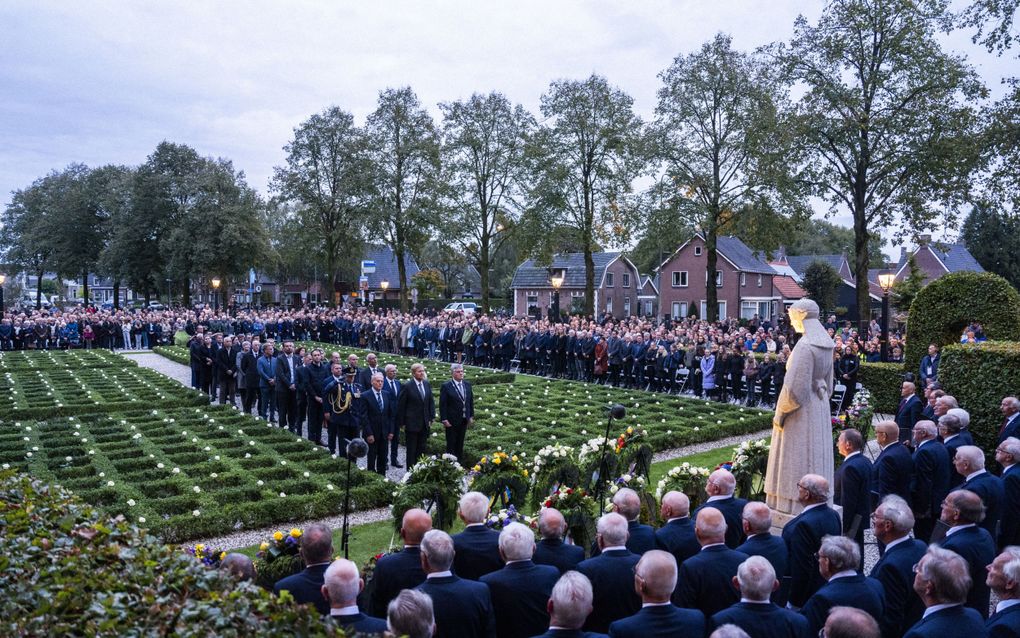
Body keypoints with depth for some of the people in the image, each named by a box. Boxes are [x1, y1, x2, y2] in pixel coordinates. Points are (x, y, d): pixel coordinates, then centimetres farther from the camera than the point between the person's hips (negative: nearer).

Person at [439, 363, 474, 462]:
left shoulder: (467, 385, 5)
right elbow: (442, 405, -12)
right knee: (451, 444, 4)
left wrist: (471, 416, 7)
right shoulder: (446, 386, -12)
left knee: (460, 444, 14)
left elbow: (471, 401, 11)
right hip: (451, 421, -5)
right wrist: (444, 420, -16)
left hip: (464, 420, 5)